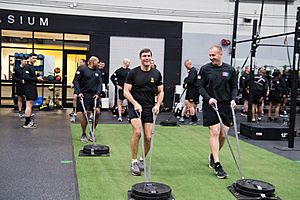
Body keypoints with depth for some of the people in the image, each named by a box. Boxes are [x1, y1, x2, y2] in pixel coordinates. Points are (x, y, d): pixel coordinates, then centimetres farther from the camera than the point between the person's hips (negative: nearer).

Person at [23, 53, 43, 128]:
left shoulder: (32, 66, 17)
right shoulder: (27, 67, -13)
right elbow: (26, 77, -23)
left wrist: (38, 78, 3)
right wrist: (36, 78, -18)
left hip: (33, 87, 10)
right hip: (29, 87, -10)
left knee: (31, 105, 15)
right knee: (29, 105, -10)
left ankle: (29, 121, 23)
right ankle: (27, 124, -8)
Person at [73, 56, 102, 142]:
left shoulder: (98, 72, 14)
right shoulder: (82, 70, -1)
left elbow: (99, 83, 10)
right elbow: (76, 81, -3)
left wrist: (98, 93, -6)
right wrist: (78, 92, -14)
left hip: (94, 96, 5)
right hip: (84, 95, -4)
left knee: (97, 112, -6)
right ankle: (84, 134, 12)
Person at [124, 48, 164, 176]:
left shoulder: (156, 73, 7)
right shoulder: (133, 73, -2)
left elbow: (160, 92, 12)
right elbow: (126, 91, -3)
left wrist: (157, 105, -4)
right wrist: (135, 104, -15)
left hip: (149, 108, 3)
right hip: (135, 106, -3)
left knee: (148, 137, -2)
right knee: (137, 132, -22)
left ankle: (142, 159, 23)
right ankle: (134, 162, -7)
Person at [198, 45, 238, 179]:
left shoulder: (230, 70, 7)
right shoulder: (205, 69, 2)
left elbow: (234, 87, 11)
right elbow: (200, 86, 1)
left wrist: (233, 99, -6)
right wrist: (208, 98, -14)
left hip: (226, 105, 3)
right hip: (211, 105, -2)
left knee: (223, 134, 4)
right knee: (214, 132, -9)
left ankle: (213, 156, 31)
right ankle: (217, 165, -5)